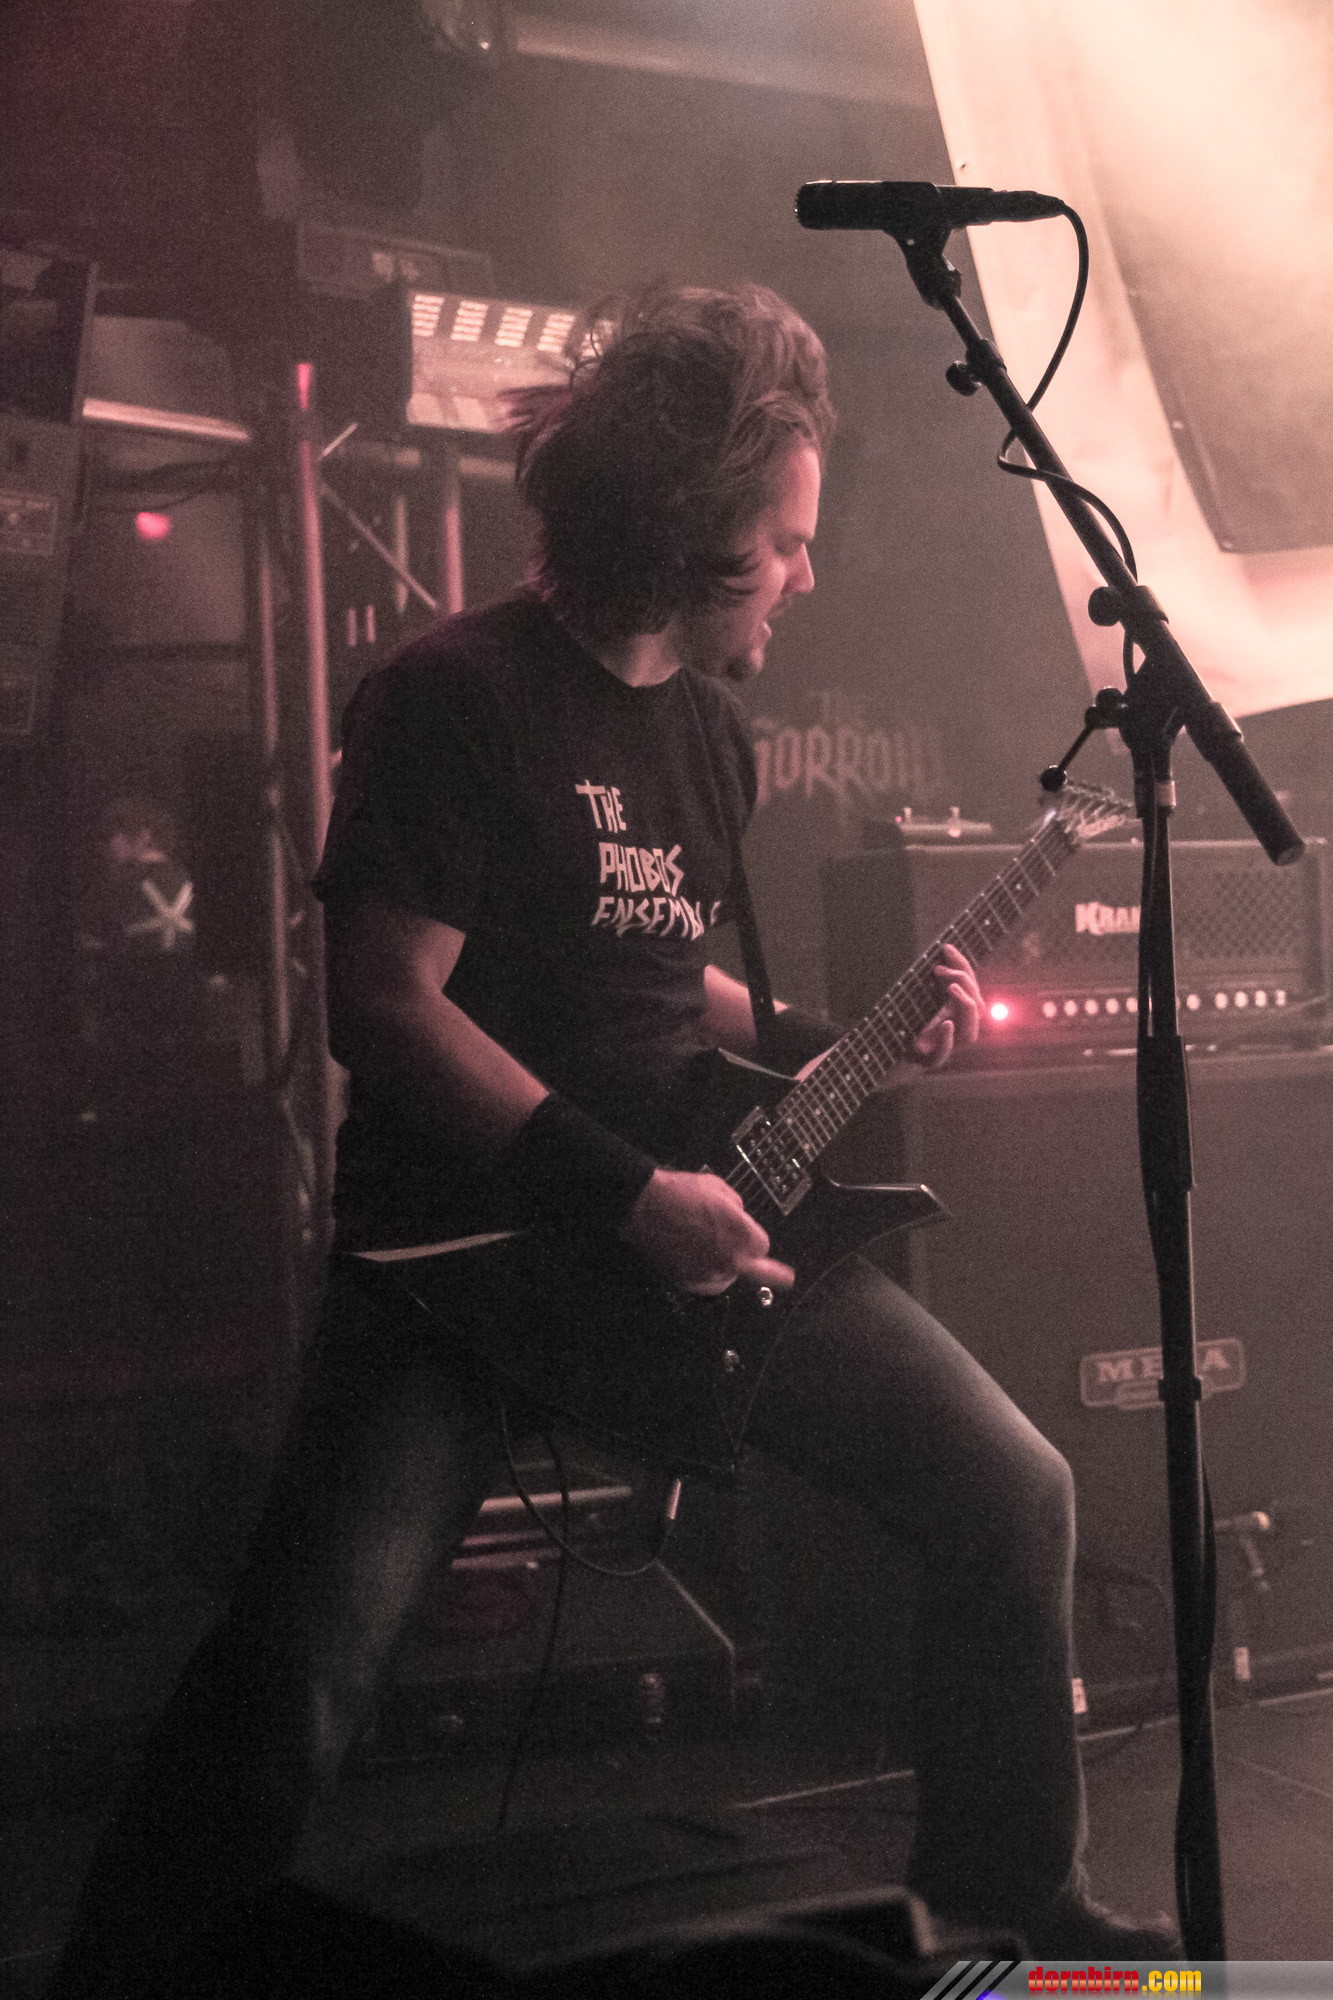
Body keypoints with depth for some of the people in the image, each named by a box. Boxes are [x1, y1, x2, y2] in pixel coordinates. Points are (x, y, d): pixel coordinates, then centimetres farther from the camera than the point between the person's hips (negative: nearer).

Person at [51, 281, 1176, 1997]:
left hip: (692, 1216, 7)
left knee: (1014, 1492, 1)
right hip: (465, 1243, -7)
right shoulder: (460, 699, -12)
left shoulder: (708, 726, 15)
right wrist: (627, 1194, -21)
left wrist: (829, 1044, 12)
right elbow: (383, 1003, -18)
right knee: (311, 1640, -25)